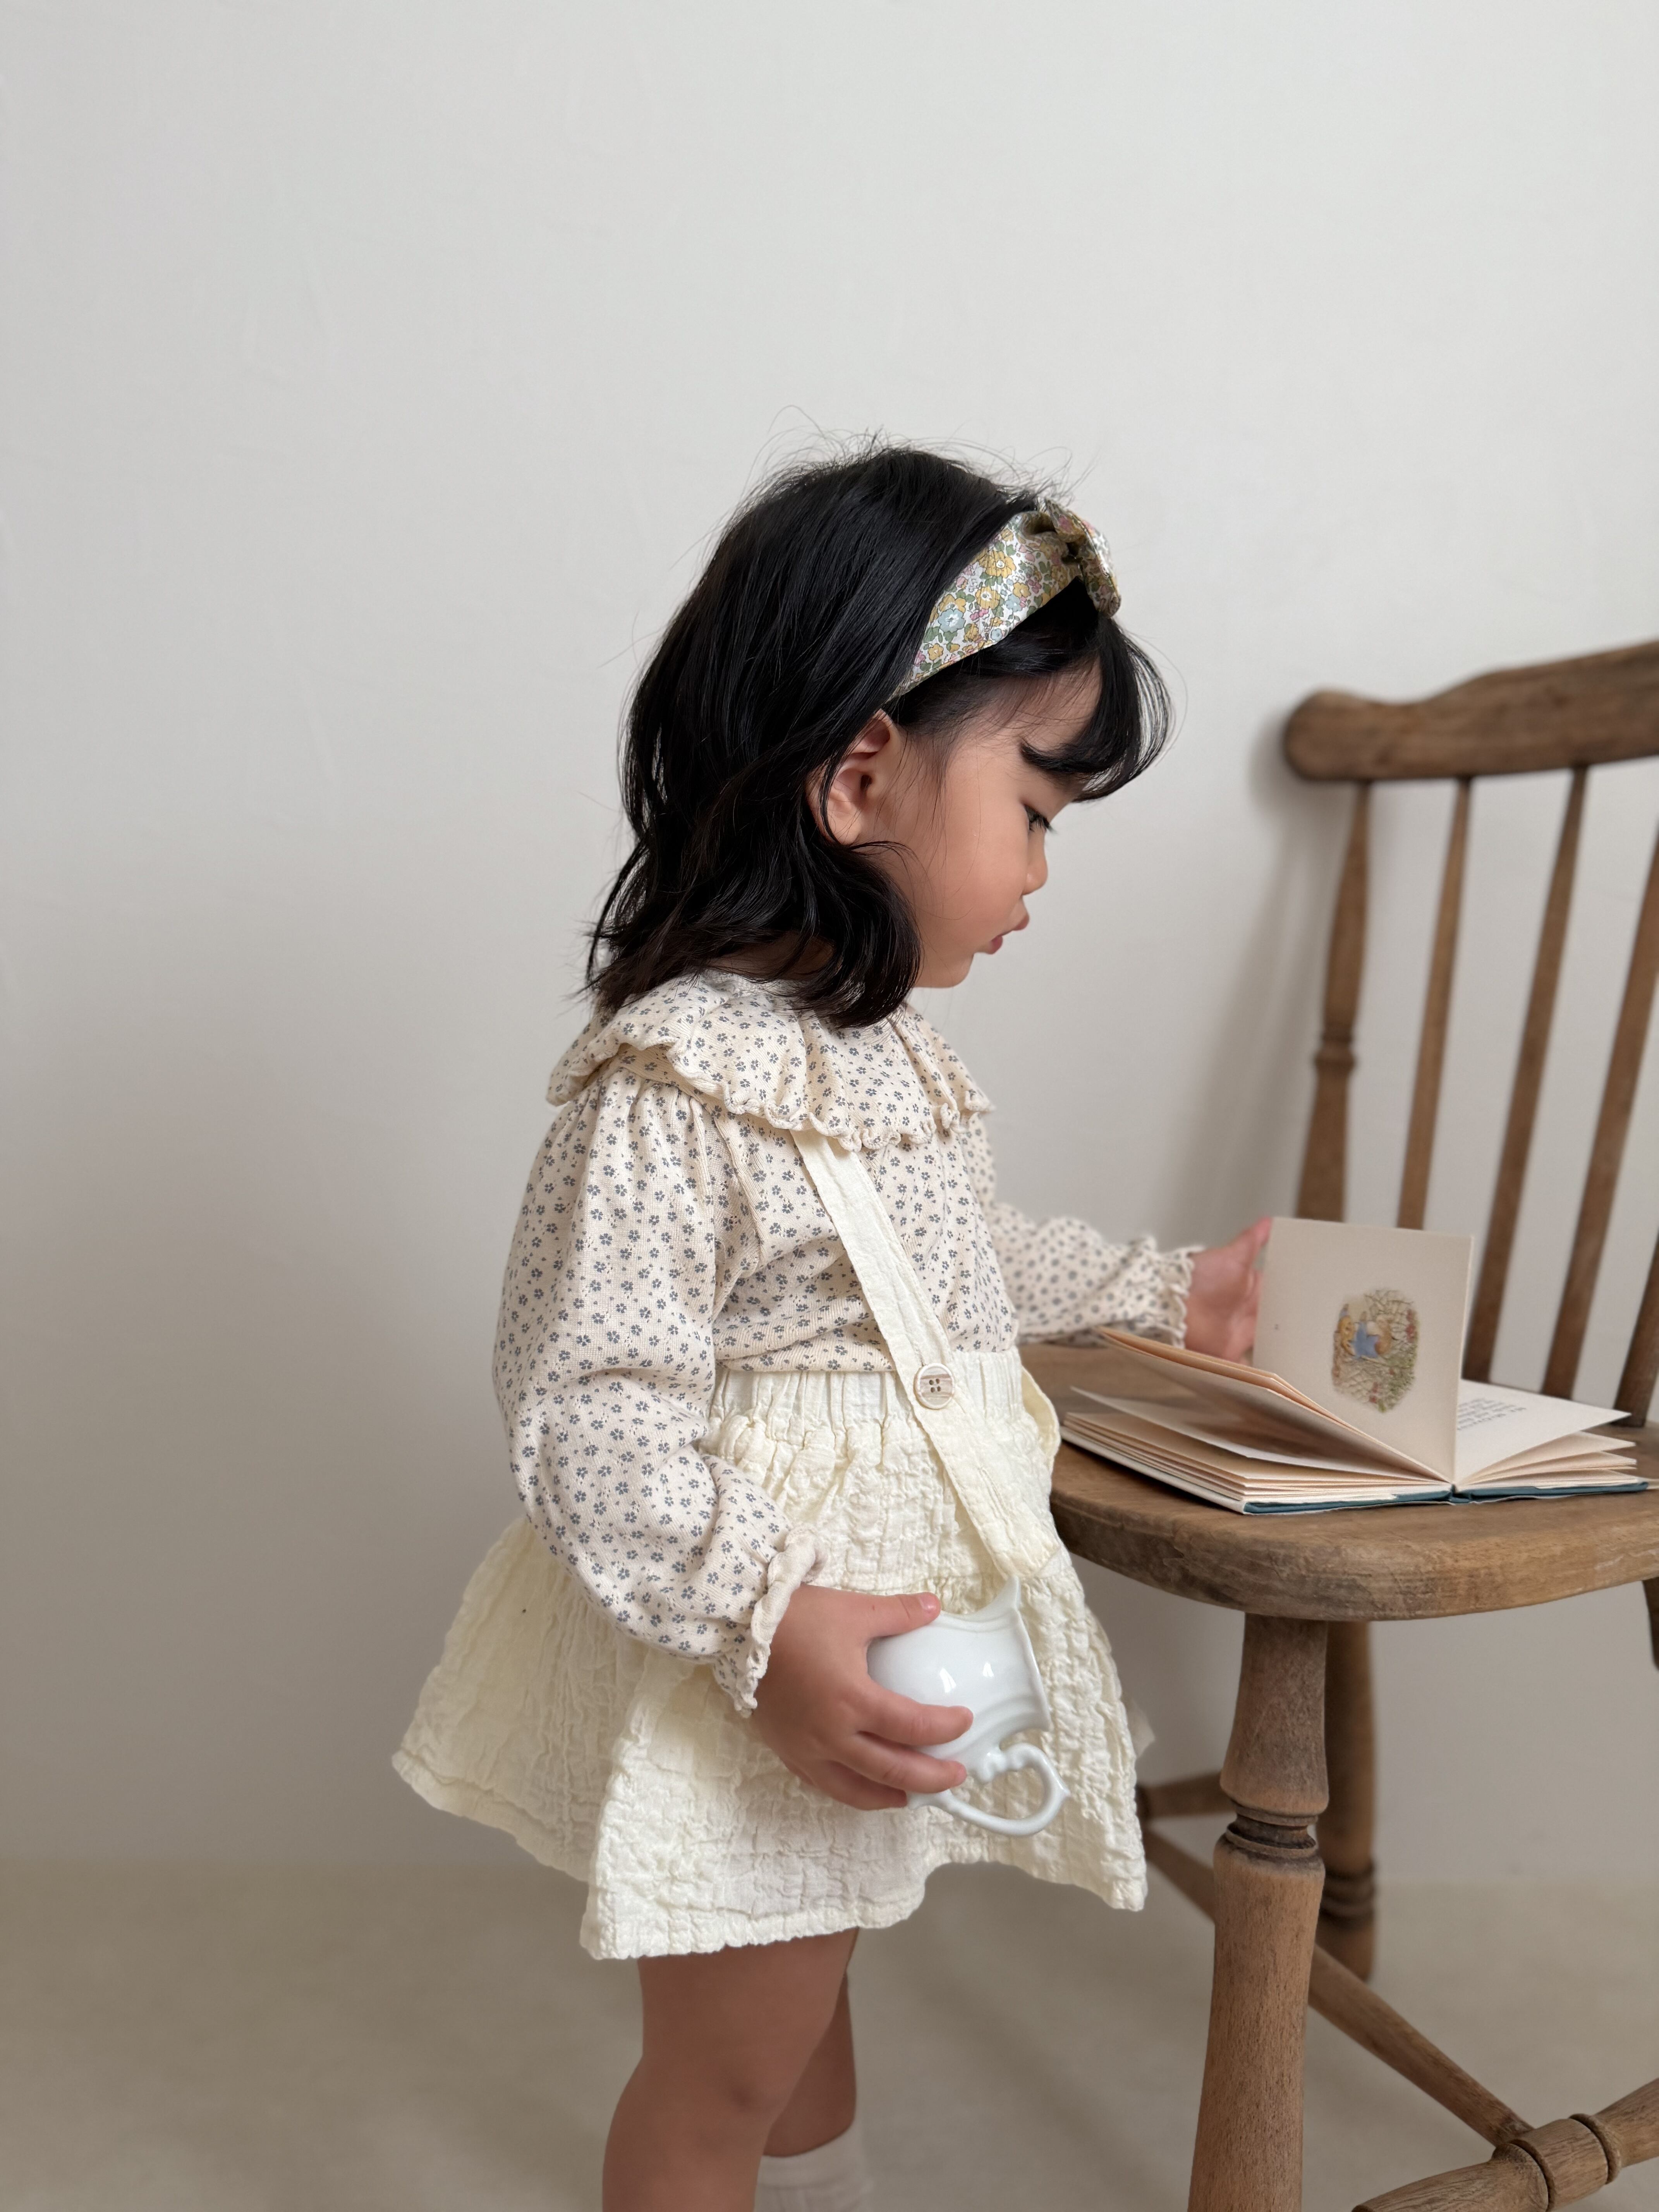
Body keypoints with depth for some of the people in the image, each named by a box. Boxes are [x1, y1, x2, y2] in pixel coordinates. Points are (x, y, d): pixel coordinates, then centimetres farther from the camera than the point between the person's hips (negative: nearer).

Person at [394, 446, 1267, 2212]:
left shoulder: (874, 1040, 3)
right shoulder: (673, 1081, -28)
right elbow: (579, 1410, -27)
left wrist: (1155, 1294, 19)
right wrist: (765, 1626, -31)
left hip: (888, 1626, 9)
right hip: (760, 1683, -9)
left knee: (804, 1987, 31)